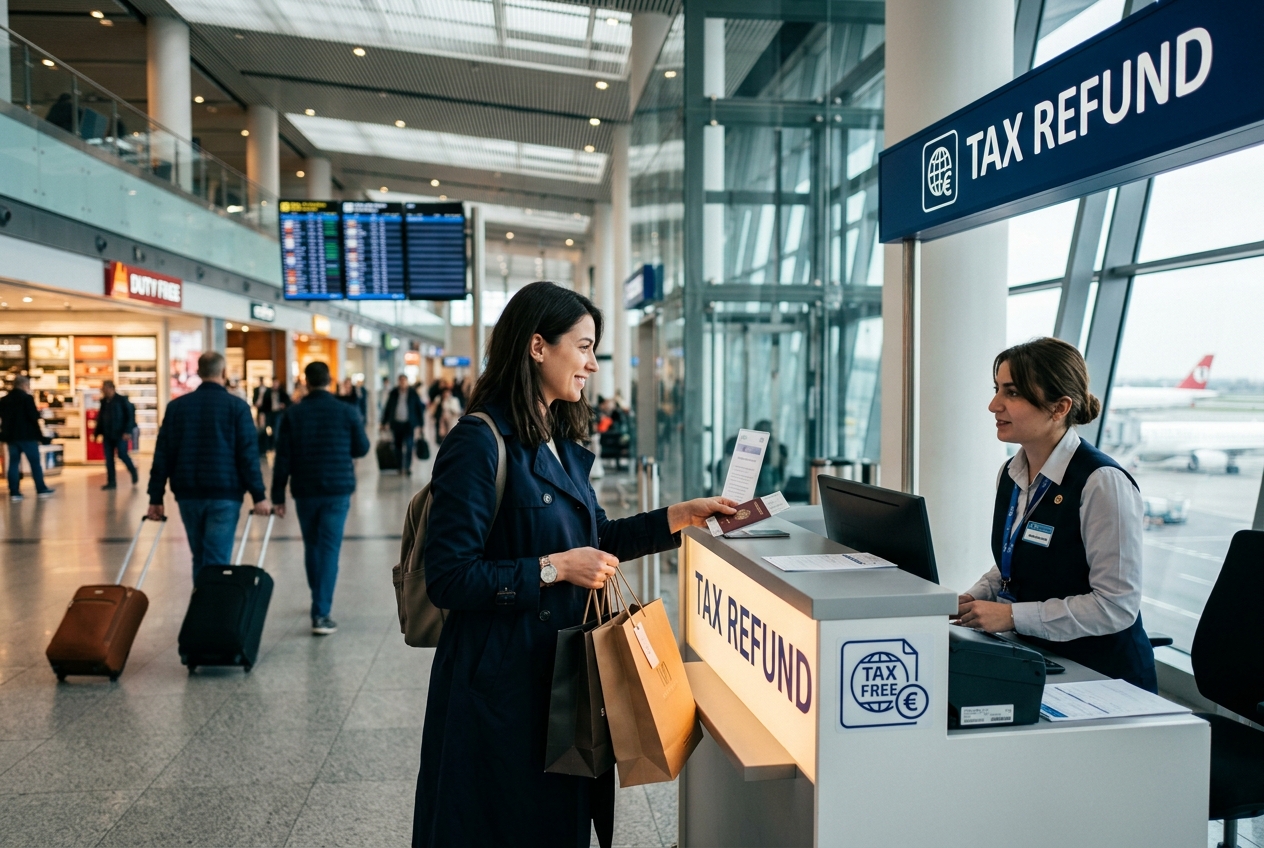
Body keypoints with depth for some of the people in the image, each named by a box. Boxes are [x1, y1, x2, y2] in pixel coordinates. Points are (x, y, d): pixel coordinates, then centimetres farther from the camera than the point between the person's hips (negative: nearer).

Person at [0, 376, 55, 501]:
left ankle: (14, 492, 3)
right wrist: (39, 413, 4)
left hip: (11, 435, 6)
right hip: (27, 435, -6)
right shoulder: (27, 398, -11)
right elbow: (34, 416, -16)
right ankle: (41, 490, 7)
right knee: (35, 463, 3)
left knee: (13, 463, 6)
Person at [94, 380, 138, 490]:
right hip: (107, 434, 5)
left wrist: (127, 431, -15)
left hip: (120, 434, -5)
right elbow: (100, 417, 15)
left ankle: (134, 472, 19)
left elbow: (130, 415, -8)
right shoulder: (104, 401, 10)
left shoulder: (122, 400, -5)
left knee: (122, 454, -8)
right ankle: (111, 482, 9)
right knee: (108, 458, 4)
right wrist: (98, 432, 7)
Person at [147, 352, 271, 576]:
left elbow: (163, 454, 4)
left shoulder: (176, 406, 6)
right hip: (224, 494, -4)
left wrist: (156, 497, 7)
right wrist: (259, 496, -6)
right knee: (216, 562, -2)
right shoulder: (237, 406, -4)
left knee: (199, 560, 17)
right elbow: (248, 455, -8)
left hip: (188, 494, 4)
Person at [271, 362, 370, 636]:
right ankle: (321, 614, -9)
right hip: (338, 490, -2)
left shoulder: (292, 415, -2)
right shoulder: (347, 412, -4)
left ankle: (319, 603, 33)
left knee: (312, 546, 18)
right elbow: (362, 448, 5)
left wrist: (278, 496, 2)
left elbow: (282, 459, -3)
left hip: (304, 492, 2)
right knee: (329, 549, -2)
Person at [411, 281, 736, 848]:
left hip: (562, 670, 8)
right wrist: (553, 569, -22)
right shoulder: (479, 443, -18)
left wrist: (679, 517, 9)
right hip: (501, 680, -8)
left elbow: (594, 539, 17)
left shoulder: (563, 444, 10)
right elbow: (449, 577, -21)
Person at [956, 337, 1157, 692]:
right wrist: (974, 598, 2)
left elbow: (1117, 605, -19)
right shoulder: (1012, 474, 7)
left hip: (1102, 678, -7)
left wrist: (1013, 615, -21)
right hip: (1032, 663, 7)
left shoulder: (1103, 483, -18)